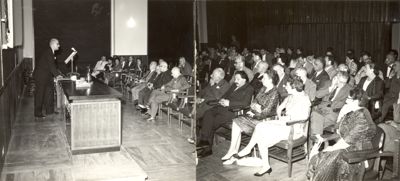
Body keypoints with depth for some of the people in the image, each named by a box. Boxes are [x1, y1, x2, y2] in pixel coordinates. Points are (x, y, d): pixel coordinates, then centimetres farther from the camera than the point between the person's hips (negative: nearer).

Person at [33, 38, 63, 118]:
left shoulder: (51, 53, 11)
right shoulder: (48, 53, -19)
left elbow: (52, 65, 15)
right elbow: (51, 65, -22)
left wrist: (57, 72, 6)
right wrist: (57, 75, -21)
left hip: (46, 76, 10)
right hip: (41, 76, -10)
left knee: (49, 91, 13)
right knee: (40, 94, -3)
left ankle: (49, 110, 23)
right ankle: (38, 113, 5)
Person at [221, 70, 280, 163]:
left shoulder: (274, 93, -13)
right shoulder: (263, 89, 14)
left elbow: (267, 112, -16)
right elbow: (253, 102, 13)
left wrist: (254, 115, -10)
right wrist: (256, 106, -8)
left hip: (264, 120, -8)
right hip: (255, 116, 8)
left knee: (237, 123, -17)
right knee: (235, 122, -14)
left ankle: (232, 151, -4)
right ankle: (234, 153, -14)